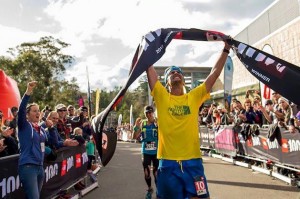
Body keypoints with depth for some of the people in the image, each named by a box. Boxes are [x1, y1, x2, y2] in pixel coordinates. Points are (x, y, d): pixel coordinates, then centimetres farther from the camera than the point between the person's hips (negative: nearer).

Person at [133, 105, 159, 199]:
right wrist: (136, 126, -12)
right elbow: (135, 137, 2)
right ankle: (149, 189, 32)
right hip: (146, 152, 3)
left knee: (156, 172, 3)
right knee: (146, 173, 8)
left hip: (156, 152, -3)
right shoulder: (142, 123, 2)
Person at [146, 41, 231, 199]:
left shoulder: (194, 97, 9)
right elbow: (149, 68, 2)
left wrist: (226, 50, 8)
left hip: (192, 161, 1)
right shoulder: (161, 97, 5)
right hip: (168, 162, -1)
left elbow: (215, 73, 8)